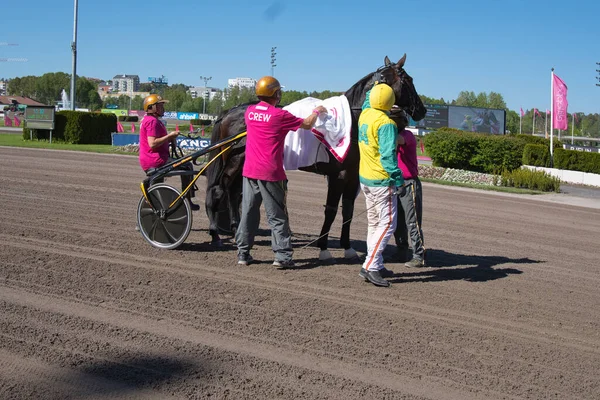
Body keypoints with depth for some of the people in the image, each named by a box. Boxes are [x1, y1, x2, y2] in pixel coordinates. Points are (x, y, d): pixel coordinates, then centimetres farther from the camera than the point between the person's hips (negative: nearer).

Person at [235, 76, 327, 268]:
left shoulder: (249, 112, 6)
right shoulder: (280, 115, -9)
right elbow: (307, 124, 1)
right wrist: (317, 111, 20)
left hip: (249, 171, 5)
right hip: (271, 173, -5)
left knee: (248, 213, 11)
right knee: (277, 216, 3)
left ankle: (243, 254, 16)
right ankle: (282, 255, 3)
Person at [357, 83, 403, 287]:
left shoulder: (365, 114, 4)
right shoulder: (386, 123, -20)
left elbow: (368, 100, 29)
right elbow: (388, 154, -26)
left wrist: (376, 85, 41)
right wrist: (398, 178, -23)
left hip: (365, 178, 9)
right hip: (381, 181, -9)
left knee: (374, 223, 16)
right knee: (387, 224, -6)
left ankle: (376, 266, 21)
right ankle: (370, 266, -12)